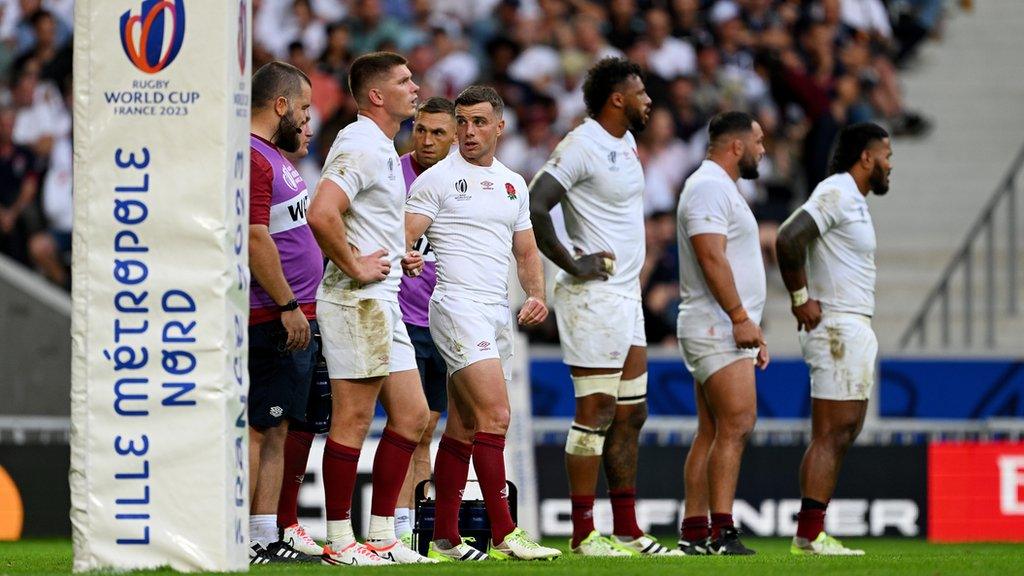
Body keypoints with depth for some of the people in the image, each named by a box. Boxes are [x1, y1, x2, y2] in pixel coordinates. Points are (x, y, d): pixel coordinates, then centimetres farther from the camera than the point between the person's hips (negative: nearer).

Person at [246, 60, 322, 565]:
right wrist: (288, 306, -21)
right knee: (257, 429, -9)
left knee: (274, 430, 11)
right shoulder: (252, 159, -15)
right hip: (275, 319, -11)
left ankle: (265, 541, 13)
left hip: (291, 316, 11)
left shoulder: (272, 155, 19)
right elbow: (255, 240, -21)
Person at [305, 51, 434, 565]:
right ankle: (339, 539, -2)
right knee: (353, 420, -7)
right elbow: (321, 215, -28)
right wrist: (355, 267, -18)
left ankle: (382, 534, 15)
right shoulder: (361, 146, -14)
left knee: (411, 416, 10)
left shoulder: (384, 150, 18)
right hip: (356, 303, -10)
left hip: (383, 302, 10)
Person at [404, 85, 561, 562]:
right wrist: (404, 260, -29)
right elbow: (402, 239, -7)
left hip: (499, 312, 7)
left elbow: (526, 252, 21)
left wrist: (537, 295, 4)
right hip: (458, 305, -7)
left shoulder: (513, 184, 18)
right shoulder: (437, 179, -2)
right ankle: (503, 534, -17)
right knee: (495, 415, -17)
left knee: (463, 429, 8)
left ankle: (445, 538, 11)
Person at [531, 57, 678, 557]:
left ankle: (627, 530, 15)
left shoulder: (625, 142, 14)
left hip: (626, 293, 9)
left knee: (630, 414, 10)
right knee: (596, 413, -8)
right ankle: (583, 534, -5)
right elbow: (534, 207, -21)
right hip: (594, 296, -9)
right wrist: (571, 264, -17)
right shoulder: (582, 145, -14)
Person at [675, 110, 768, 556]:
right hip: (719, 328, -11)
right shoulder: (710, 187, -11)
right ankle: (721, 532, -21)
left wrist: (750, 325, 24)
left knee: (712, 432, 8)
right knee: (737, 425, -16)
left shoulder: (721, 188, 22)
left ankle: (694, 532, 7)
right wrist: (740, 317, -24)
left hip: (724, 330, 11)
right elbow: (711, 257, -21)